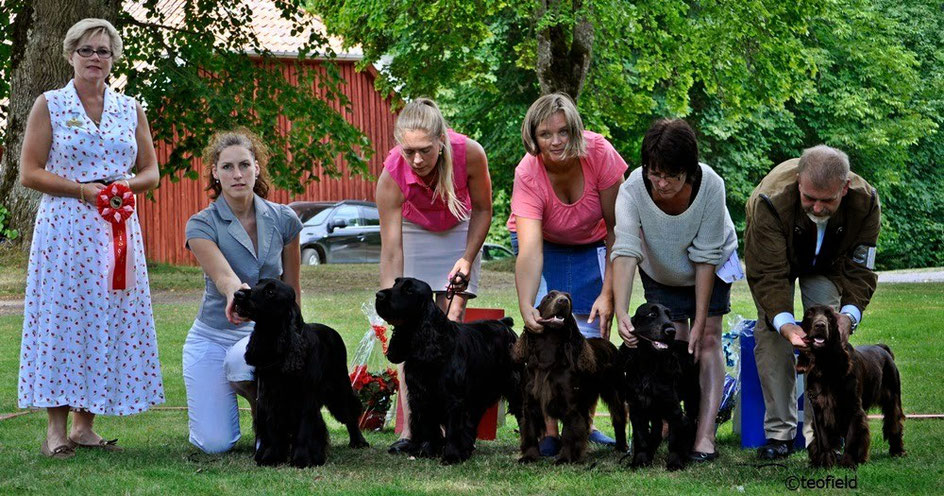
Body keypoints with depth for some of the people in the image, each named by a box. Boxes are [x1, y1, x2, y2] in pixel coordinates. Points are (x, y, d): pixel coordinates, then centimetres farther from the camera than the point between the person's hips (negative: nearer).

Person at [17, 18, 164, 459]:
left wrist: (128, 185, -7)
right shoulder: (49, 105, 3)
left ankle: (85, 424, 9)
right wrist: (81, 189, -13)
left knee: (109, 320, 1)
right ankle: (56, 427, -2)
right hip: (64, 227, -4)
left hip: (116, 229, 4)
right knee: (61, 318, -6)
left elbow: (151, 171, 14)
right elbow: (29, 173, -2)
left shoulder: (130, 109, 12)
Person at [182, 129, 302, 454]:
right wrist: (237, 293, -52)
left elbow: (292, 288, 8)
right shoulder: (202, 225, -11)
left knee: (242, 359, -38)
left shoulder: (283, 220, -3)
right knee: (215, 444, -12)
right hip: (213, 336, -1)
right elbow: (224, 276, -29)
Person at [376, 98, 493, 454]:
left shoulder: (470, 154, -32)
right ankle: (409, 428, -16)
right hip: (413, 232, -1)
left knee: (451, 323, -9)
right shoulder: (391, 177, -33)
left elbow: (482, 210, -12)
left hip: (459, 231, 1)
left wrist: (468, 258, -19)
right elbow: (390, 252, -31)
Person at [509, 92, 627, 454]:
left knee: (590, 333, -9)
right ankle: (548, 430, -14)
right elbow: (529, 251, -39)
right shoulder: (528, 174, -32)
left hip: (590, 245, 1)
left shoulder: (600, 153, -29)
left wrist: (608, 293, -26)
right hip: (544, 243, -1)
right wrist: (526, 309, -53)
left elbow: (617, 227, -22)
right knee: (546, 330, -17)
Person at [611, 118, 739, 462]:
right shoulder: (633, 189, -34)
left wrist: (700, 322, -26)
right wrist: (621, 313, -53)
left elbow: (706, 258, -29)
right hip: (660, 270, 1)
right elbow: (625, 251, -41)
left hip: (714, 262, -1)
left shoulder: (711, 185, -35)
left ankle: (705, 435, -17)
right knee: (675, 341, -8)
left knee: (707, 340, -11)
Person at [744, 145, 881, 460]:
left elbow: (859, 270, -23)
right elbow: (768, 274, -36)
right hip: (776, 260, -1)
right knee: (771, 335, -15)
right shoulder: (770, 201, -41)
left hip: (828, 266, 1)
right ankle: (779, 432, -7)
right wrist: (785, 323, -50)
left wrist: (848, 314, -40)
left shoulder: (865, 202, -33)